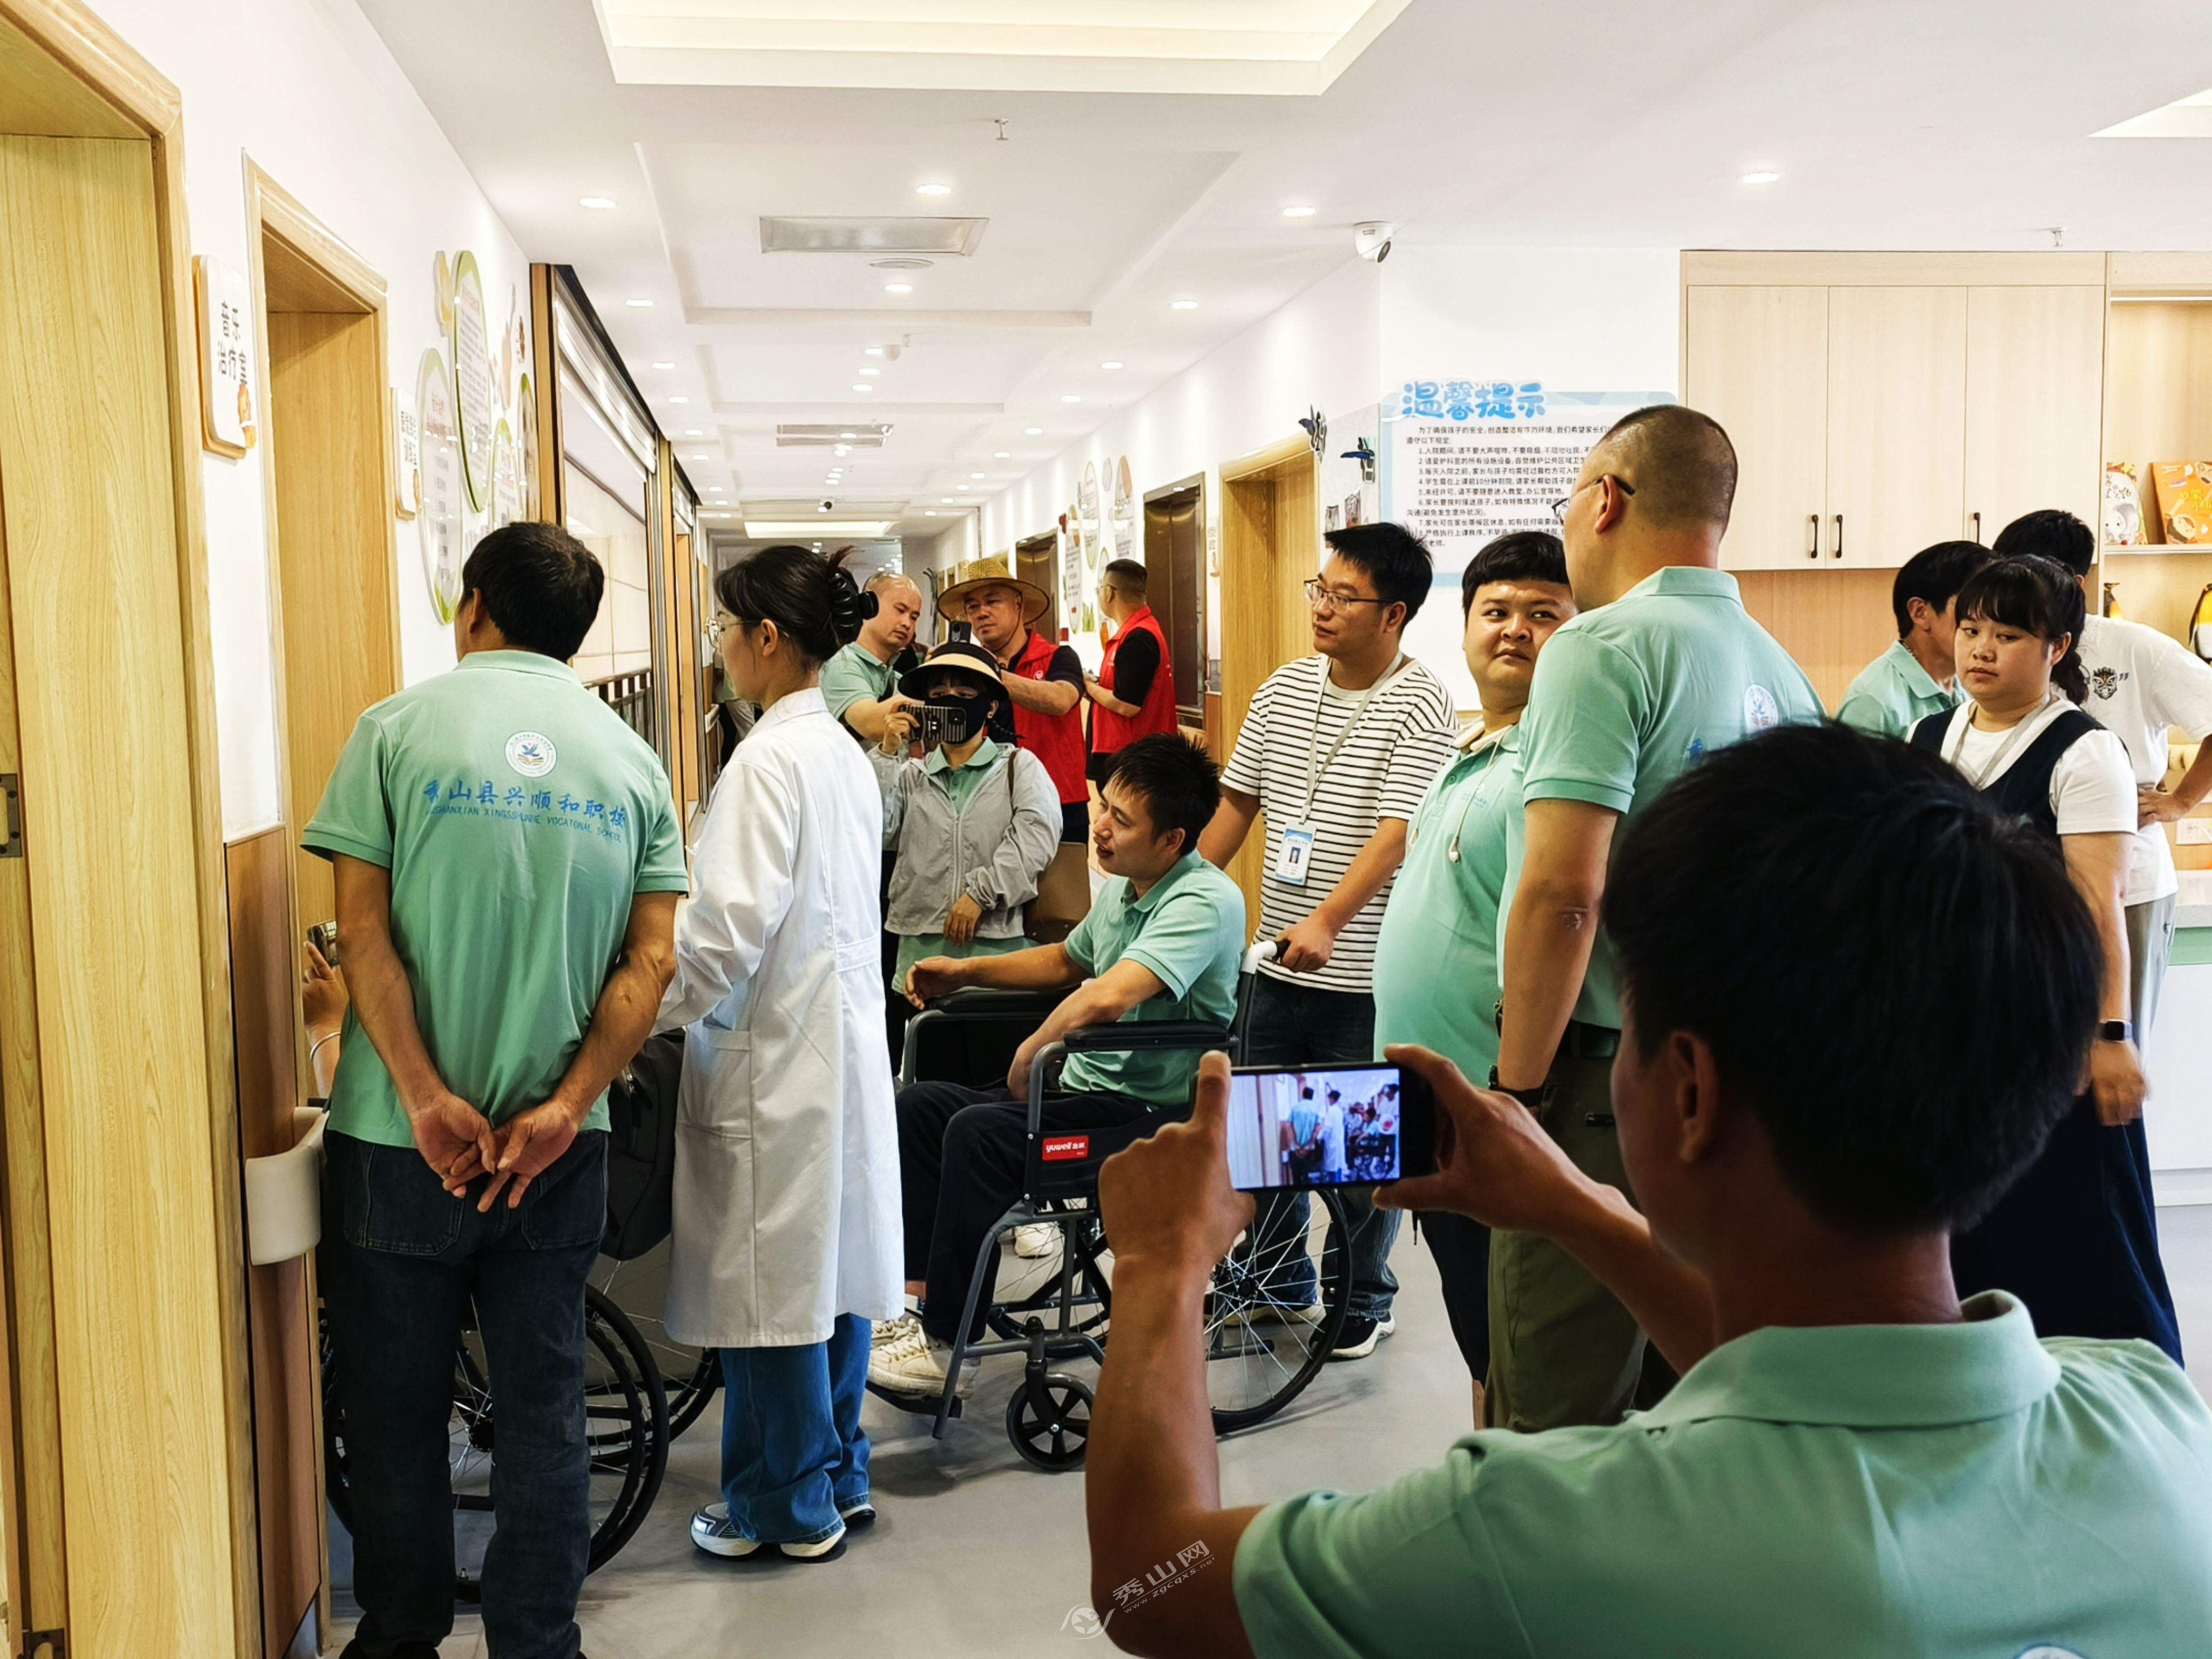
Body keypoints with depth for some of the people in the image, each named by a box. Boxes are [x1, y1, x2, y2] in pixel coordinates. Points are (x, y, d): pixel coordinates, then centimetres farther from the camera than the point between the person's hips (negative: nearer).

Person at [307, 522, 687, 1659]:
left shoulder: (398, 729, -4)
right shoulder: (631, 760, 4)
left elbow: (363, 930, -11)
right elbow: (651, 959, -3)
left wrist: (426, 1099, -12)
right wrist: (564, 1109, -8)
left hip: (402, 1139, -2)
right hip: (556, 1145, 2)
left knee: (397, 1412, 13)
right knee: (543, 1409, 13)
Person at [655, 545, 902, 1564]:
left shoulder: (768, 761, -17)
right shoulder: (844, 752, 9)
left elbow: (730, 926, -22)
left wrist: (651, 1013, -8)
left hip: (774, 1052, -9)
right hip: (841, 1039, 9)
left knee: (770, 1283, 3)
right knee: (832, 1269, 16)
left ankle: (789, 1508, 16)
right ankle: (838, 1477, 29)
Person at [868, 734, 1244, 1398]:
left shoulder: (1205, 901, -20)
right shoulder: (1123, 888, 10)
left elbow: (1107, 998, -35)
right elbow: (1066, 961, 32)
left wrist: (1029, 1053, -20)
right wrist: (965, 970, 23)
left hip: (1154, 1116, -10)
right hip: (1087, 1091, 10)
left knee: (980, 1132, -26)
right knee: (919, 1105, 4)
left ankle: (944, 1347, -17)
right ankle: (917, 1302, -2)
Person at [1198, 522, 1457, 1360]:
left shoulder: (1420, 705, -12)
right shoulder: (1284, 687, 7)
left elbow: (1398, 829, -22)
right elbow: (1237, 801, 15)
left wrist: (1326, 923, -33)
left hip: (1364, 975, -6)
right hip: (1277, 964, 6)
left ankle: (1364, 1300, 26)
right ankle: (1278, 1282, 35)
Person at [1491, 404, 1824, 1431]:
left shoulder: (1604, 646, -13)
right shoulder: (1782, 670, 12)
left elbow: (1563, 889, -22)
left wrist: (1517, 1092, -14)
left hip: (1609, 1082, -8)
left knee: (1562, 1423, 0)